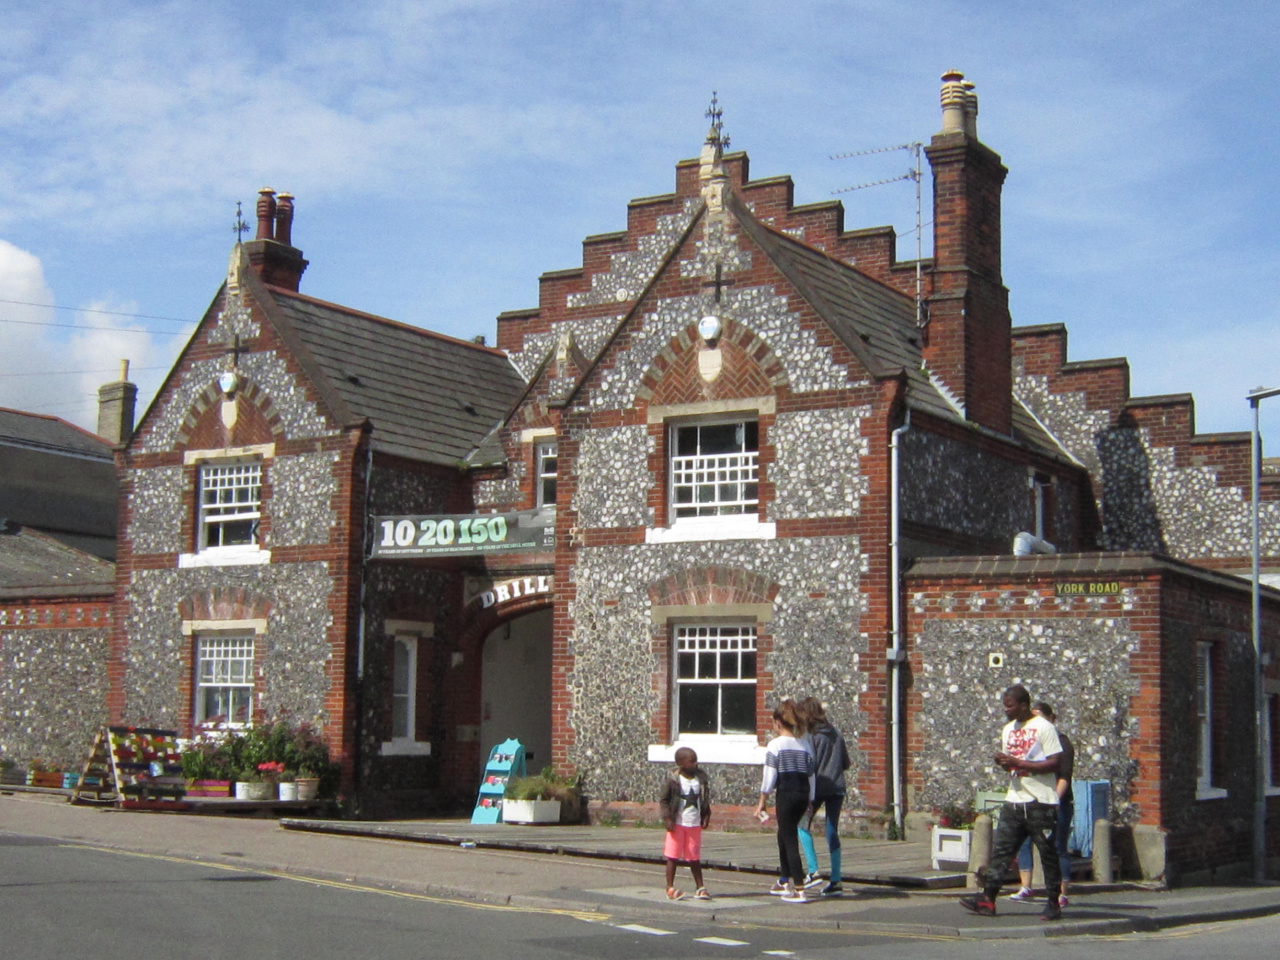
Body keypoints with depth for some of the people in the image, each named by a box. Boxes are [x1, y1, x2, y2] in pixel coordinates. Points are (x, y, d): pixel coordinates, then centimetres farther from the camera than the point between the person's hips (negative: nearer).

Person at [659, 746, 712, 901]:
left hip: (695, 824, 3)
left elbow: (705, 799, 14)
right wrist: (667, 817, -15)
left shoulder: (701, 779, 3)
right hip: (677, 824, -3)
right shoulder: (673, 779, -9)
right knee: (673, 856, 1)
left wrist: (706, 815, 4)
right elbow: (664, 801, -6)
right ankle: (670, 888, 8)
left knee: (694, 858, 9)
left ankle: (700, 888, 15)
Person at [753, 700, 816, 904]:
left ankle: (799, 891, -8)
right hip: (803, 794, 6)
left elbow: (769, 775, -8)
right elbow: (811, 775, 12)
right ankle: (786, 882, 31)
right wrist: (810, 801, 20)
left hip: (786, 794, -6)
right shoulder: (805, 745, 11)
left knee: (790, 840, -4)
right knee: (784, 836, 22)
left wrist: (762, 801, -2)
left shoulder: (776, 744, -5)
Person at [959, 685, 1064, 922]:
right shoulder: (1008, 729, 14)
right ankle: (988, 900, 2)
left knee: (1048, 853, 2)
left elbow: (1053, 764, -14)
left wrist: (1017, 762, -18)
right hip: (1014, 801, 7)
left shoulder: (1043, 728, -9)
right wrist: (1003, 762, -2)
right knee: (1000, 851, 2)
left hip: (1040, 803, -7)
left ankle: (1054, 904, 11)